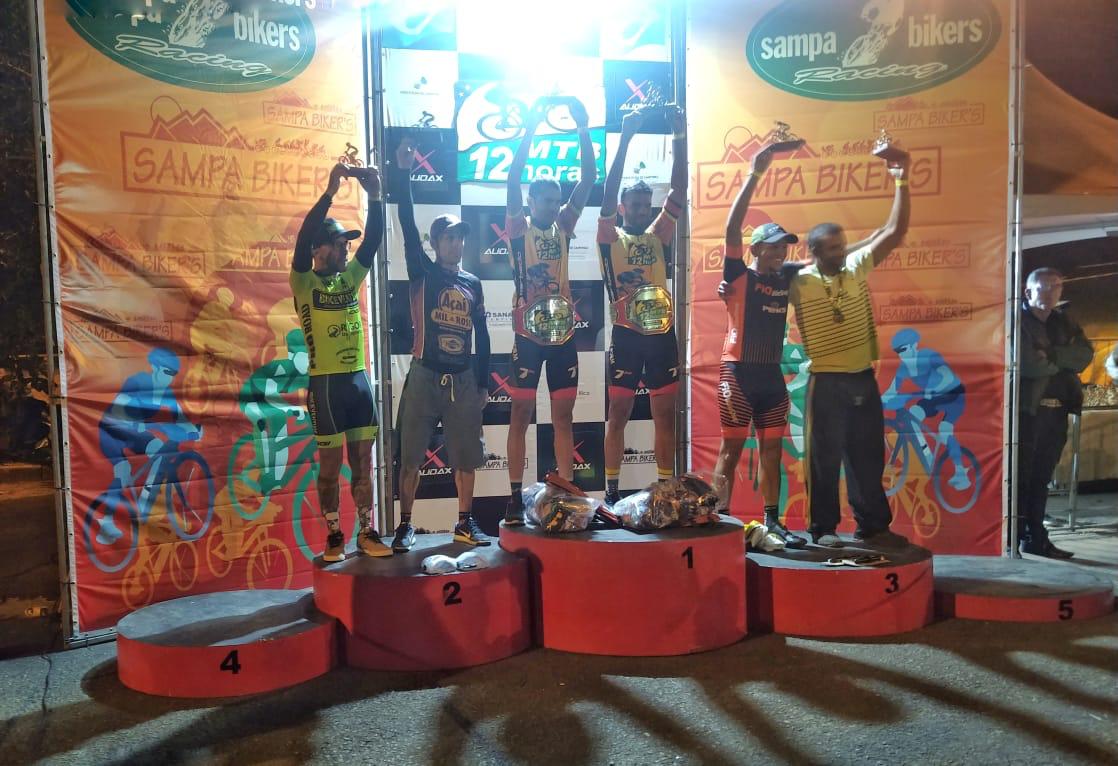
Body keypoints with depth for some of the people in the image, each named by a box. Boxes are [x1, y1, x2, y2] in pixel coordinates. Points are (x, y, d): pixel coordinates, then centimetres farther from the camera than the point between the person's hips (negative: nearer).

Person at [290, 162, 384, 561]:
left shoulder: (351, 277, 9)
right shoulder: (304, 282, -4)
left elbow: (373, 240, 1)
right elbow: (302, 238, -20)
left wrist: (375, 196, -12)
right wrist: (330, 191, -25)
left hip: (359, 380, 5)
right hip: (326, 383, -5)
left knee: (363, 461, 8)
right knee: (330, 465, 4)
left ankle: (367, 532, 15)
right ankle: (334, 536, 15)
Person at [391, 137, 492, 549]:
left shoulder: (473, 283, 10)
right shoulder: (422, 272, 1)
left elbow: (482, 335, 12)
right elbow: (407, 226, -11)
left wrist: (484, 382, 10)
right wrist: (402, 172, -17)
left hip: (463, 379, 3)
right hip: (425, 376, -3)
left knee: (466, 455, 8)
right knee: (410, 455, 1)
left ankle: (465, 522, 21)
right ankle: (405, 525, 12)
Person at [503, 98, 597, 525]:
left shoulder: (563, 228, 9)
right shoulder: (517, 228, 0)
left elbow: (589, 178, 3)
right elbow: (513, 179, -13)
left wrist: (583, 129, -6)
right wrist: (530, 129, -20)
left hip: (563, 333, 4)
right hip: (529, 334, -4)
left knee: (563, 416, 7)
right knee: (521, 415, 2)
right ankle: (516, 498, 7)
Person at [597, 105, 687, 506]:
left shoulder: (659, 235, 13)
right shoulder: (610, 237, 5)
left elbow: (679, 189, 7)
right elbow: (609, 191, -7)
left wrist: (679, 134, 0)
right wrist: (625, 138, -12)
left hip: (662, 333, 3)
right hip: (627, 334, -3)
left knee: (665, 413, 7)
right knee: (619, 412, 3)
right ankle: (611, 490, 10)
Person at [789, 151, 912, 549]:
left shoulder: (857, 267, 5)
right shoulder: (800, 282, -7)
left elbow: (894, 232, 2)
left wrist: (901, 182, -3)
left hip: (864, 378, 5)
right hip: (828, 381, -5)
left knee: (868, 456, 12)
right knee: (826, 457, 3)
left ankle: (873, 526, 22)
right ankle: (822, 529, 13)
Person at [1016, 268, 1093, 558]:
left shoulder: (1063, 322, 16)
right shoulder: (1017, 321, -4)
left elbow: (1086, 355, 0)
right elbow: (1028, 365, -17)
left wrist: (1051, 354, -14)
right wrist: (1063, 361, -3)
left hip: (1055, 412, 6)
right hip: (1026, 410, -6)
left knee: (1041, 478, 9)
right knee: (1019, 476, -2)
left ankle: (1035, 537, 15)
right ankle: (1012, 537, 2)